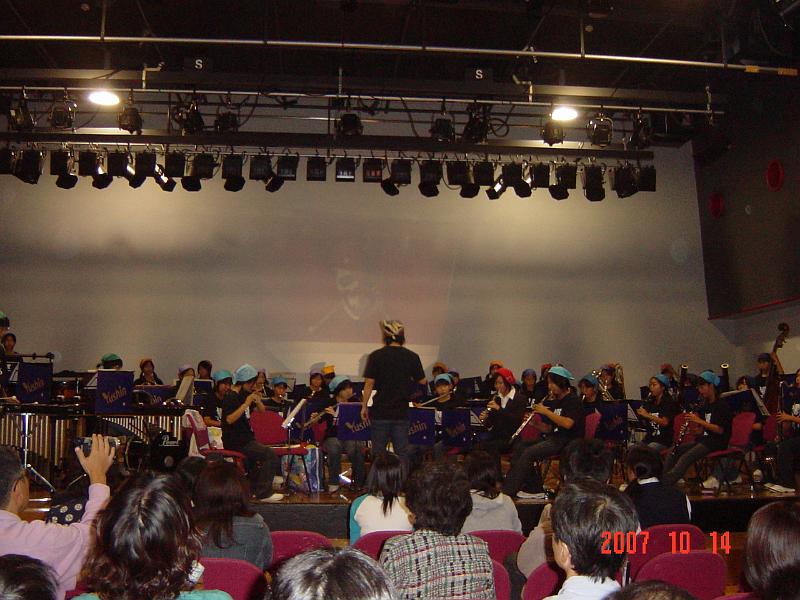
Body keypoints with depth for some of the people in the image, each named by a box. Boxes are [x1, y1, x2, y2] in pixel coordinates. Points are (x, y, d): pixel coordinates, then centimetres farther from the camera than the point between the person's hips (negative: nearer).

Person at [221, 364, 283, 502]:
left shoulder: (244, 395, 14)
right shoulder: (231, 397, -14)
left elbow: (262, 411, 18)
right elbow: (229, 419, -29)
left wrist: (258, 401, -3)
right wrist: (246, 404, -29)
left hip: (245, 439, 10)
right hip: (236, 442, -10)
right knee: (271, 455, -17)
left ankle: (253, 489, 29)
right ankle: (263, 493, -13)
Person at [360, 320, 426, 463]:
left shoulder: (376, 356, -6)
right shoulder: (412, 357, -2)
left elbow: (369, 383, -7)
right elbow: (422, 382, 4)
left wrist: (364, 406, 2)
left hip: (380, 412, -1)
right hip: (402, 413, 1)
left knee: (378, 452, 8)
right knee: (402, 452, 7)